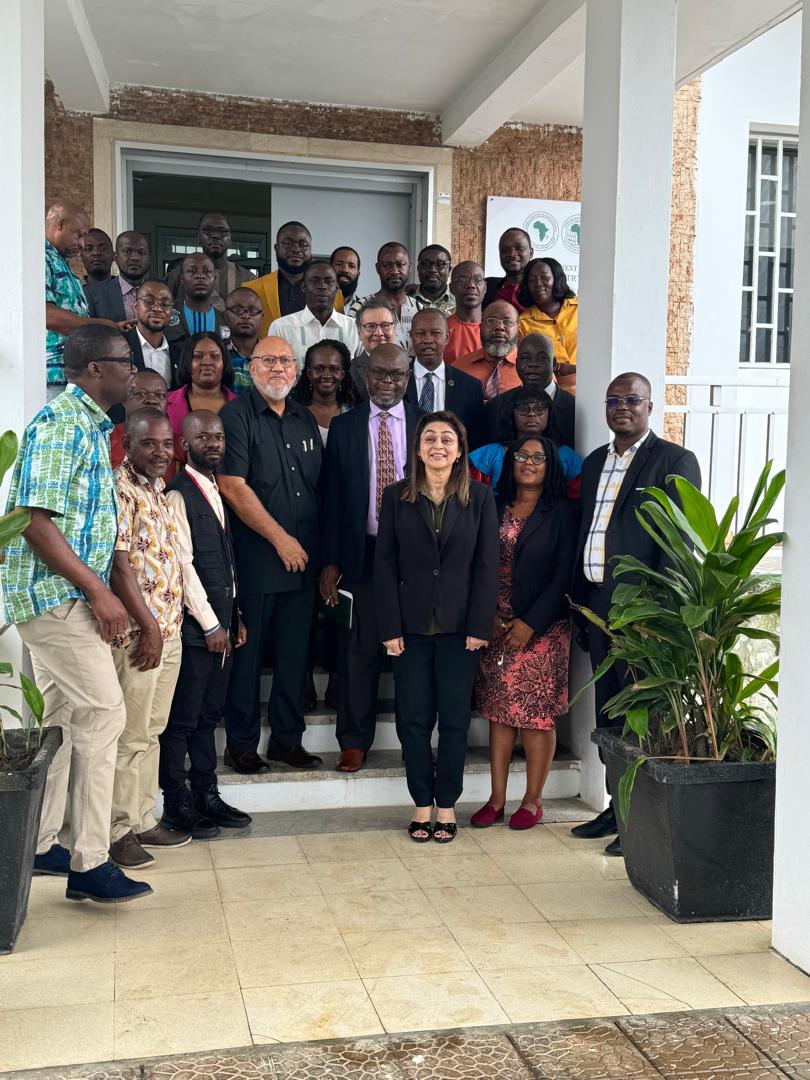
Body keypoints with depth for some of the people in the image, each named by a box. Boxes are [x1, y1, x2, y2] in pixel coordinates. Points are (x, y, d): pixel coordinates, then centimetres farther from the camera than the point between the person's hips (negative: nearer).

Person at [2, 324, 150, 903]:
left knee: (65, 717, 13)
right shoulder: (61, 423, -14)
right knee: (104, 712, -9)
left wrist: (101, 593, 16)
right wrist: (99, 592, -20)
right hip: (56, 595, -10)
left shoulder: (92, 426, 16)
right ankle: (90, 863, -2)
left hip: (66, 598, 10)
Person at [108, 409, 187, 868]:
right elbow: (119, 564, -18)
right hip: (140, 634, -9)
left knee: (152, 732, 15)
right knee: (131, 736, -1)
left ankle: (143, 820, 25)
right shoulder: (120, 490, -12)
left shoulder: (158, 489, 15)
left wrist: (169, 626, 14)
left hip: (170, 631, 9)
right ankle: (119, 831, 10)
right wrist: (149, 627, -17)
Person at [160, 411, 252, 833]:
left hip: (220, 623, 8)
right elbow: (183, 564, -15)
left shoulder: (217, 492, 15)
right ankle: (177, 805, 9)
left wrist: (234, 618, 14)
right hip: (194, 625, -8)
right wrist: (210, 624, -13)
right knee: (181, 719, 0)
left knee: (208, 716, 13)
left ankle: (206, 796, 21)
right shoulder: (178, 495, -10)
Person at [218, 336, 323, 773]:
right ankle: (241, 744, 14)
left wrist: (318, 550, 11)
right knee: (247, 652, 2)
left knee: (294, 654, 10)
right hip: (255, 559, -6)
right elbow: (232, 487, -13)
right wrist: (280, 539, -12)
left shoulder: (305, 419, 15)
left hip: (302, 559, 6)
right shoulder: (236, 415, -5)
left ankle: (287, 739, 21)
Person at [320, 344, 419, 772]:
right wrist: (329, 562, -1)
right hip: (361, 555, 0)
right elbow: (331, 499, 4)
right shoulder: (343, 427, 5)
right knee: (359, 649, 3)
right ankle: (354, 741, 15)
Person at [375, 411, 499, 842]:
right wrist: (390, 628, -6)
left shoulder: (479, 498, 2)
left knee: (454, 720, 5)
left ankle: (447, 805, 18)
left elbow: (487, 565, -1)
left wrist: (480, 627, -7)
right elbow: (384, 565, 0)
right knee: (414, 720, 5)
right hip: (411, 627, 1)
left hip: (459, 627, 0)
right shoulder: (396, 497, 3)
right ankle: (422, 804, 18)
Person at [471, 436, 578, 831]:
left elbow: (564, 575, -7)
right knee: (498, 712, 7)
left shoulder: (562, 512, -2)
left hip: (541, 629, -4)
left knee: (537, 715, 0)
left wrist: (530, 623, -13)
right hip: (496, 626, 4)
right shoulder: (494, 509, 10)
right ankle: (496, 798, 14)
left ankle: (532, 800, 11)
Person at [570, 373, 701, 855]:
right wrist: (580, 601, 13)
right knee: (608, 716, 13)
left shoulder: (675, 461, -4)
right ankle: (617, 808, 25)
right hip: (597, 605, 7)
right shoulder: (594, 463, 17)